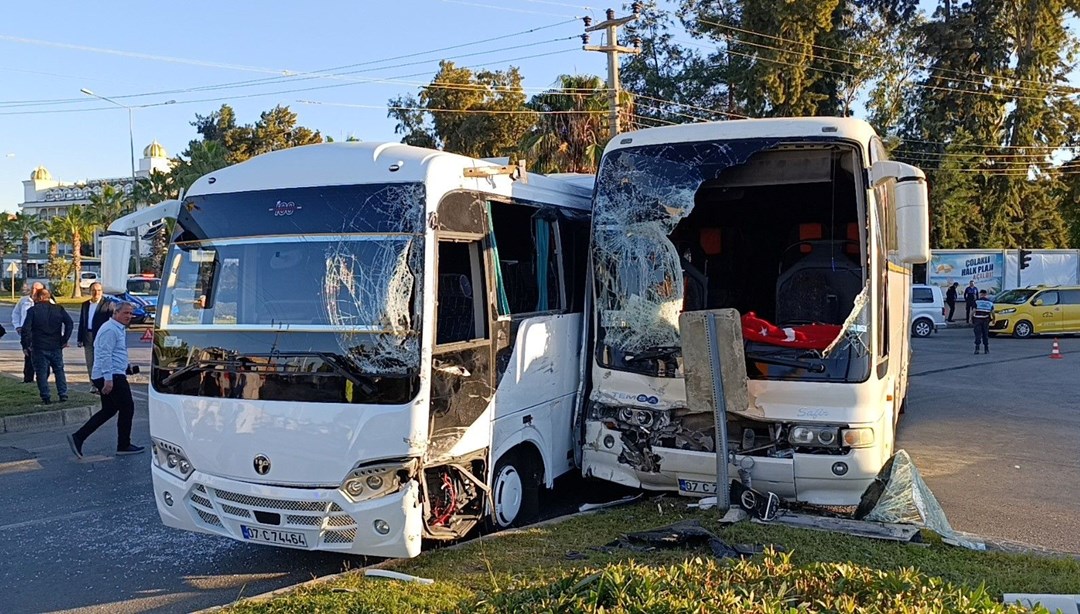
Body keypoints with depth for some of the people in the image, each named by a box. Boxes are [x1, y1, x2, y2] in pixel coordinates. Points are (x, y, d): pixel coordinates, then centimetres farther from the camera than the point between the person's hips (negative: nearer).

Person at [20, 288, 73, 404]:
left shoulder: (33, 311, -6)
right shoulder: (59, 309, 2)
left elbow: (26, 329, -11)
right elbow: (70, 323, -5)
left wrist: (25, 346, -3)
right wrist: (64, 340, 1)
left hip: (39, 347, -2)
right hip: (56, 347, 3)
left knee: (41, 373, 5)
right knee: (59, 371, 14)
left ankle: (46, 397, 3)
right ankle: (63, 394, 9)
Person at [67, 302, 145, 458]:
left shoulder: (118, 329, 18)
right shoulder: (111, 329, -16)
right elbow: (105, 355, -23)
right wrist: (108, 379, -27)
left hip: (109, 377, 11)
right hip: (112, 376, -11)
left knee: (108, 410, 13)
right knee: (127, 408, -1)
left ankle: (78, 437, 8)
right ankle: (123, 446, 8)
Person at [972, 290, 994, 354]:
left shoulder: (977, 301, -3)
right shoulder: (990, 302, 8)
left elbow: (974, 311, -10)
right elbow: (992, 312, 7)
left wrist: (971, 318, -1)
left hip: (977, 319, -3)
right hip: (986, 320, 3)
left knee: (978, 334, -3)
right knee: (985, 334, 12)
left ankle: (977, 348, -12)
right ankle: (986, 349, 14)